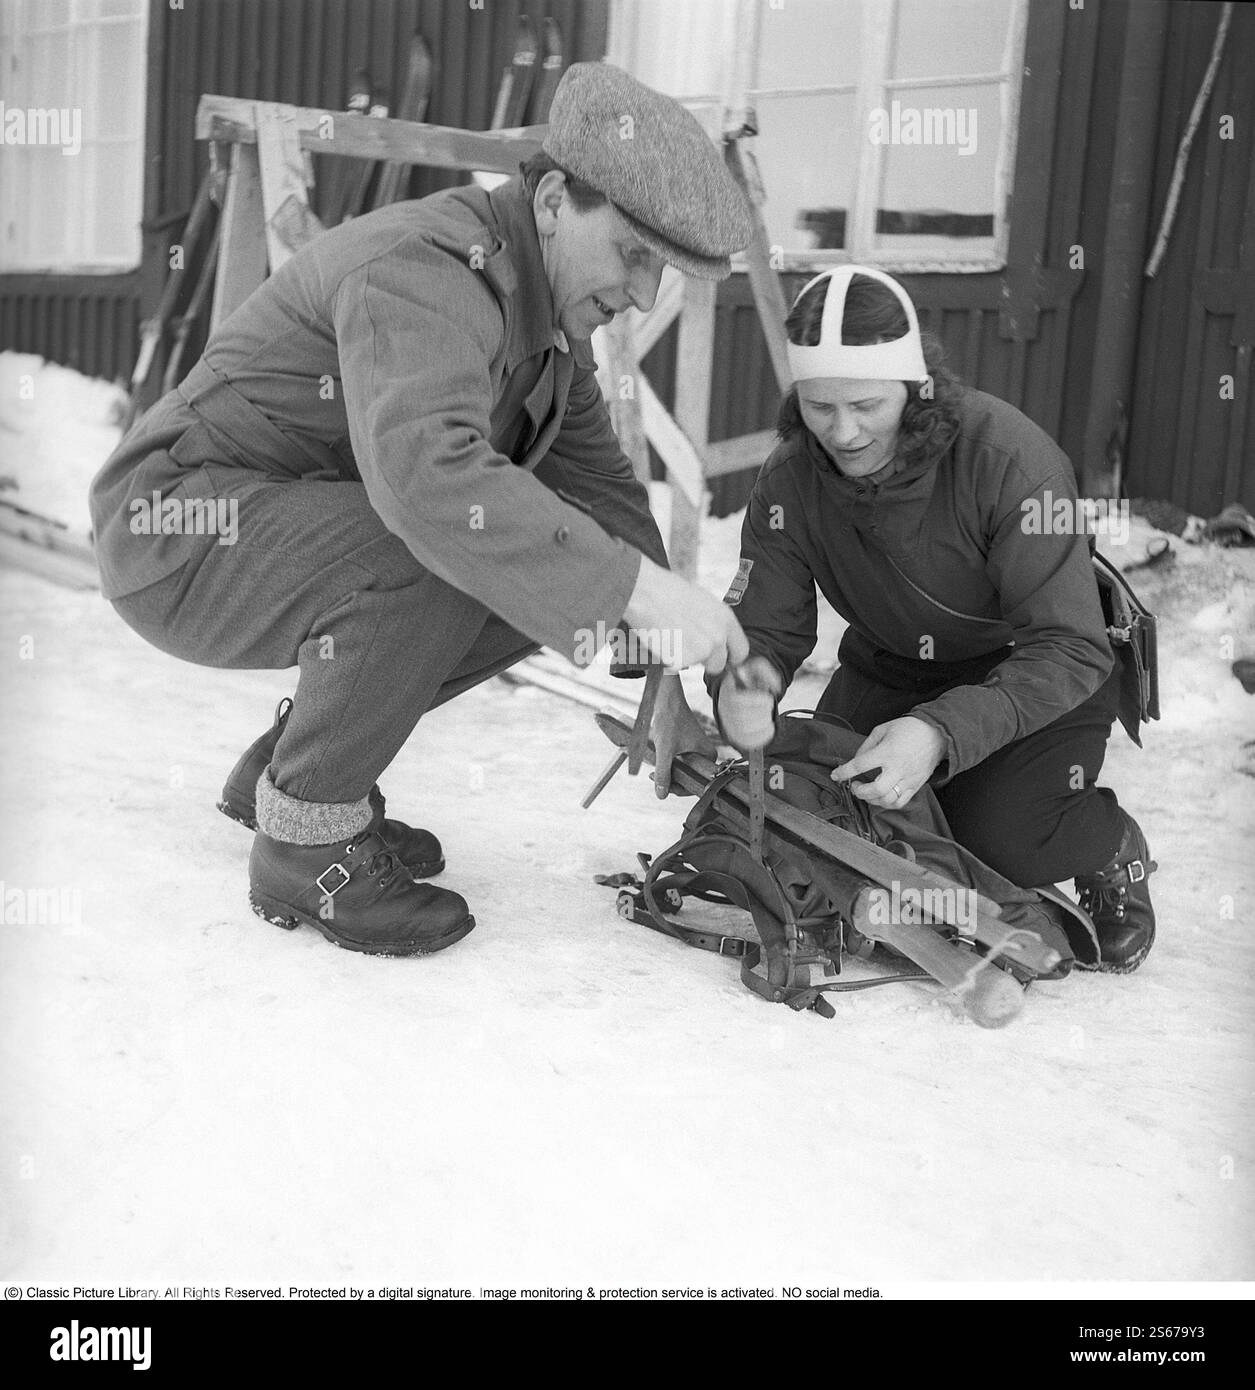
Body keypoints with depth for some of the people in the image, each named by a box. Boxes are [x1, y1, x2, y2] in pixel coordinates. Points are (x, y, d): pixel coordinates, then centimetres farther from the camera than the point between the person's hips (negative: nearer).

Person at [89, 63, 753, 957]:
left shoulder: (549, 315, 6)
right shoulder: (425, 270, -26)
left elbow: (601, 488, 8)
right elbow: (427, 470, -44)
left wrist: (671, 676, -1)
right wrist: (635, 586, -45)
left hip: (306, 535, 9)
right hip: (178, 518, -9)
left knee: (541, 571, -2)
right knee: (436, 556, -33)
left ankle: (284, 770, 11)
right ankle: (306, 842, -14)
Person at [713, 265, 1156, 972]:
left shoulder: (1010, 458, -33)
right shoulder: (789, 482, -18)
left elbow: (1068, 649, -34)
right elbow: (765, 626, -15)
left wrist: (942, 732, -49)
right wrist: (738, 692, -41)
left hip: (1044, 676, -4)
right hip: (892, 669, 5)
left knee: (1008, 842, -26)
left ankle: (1115, 852, 10)